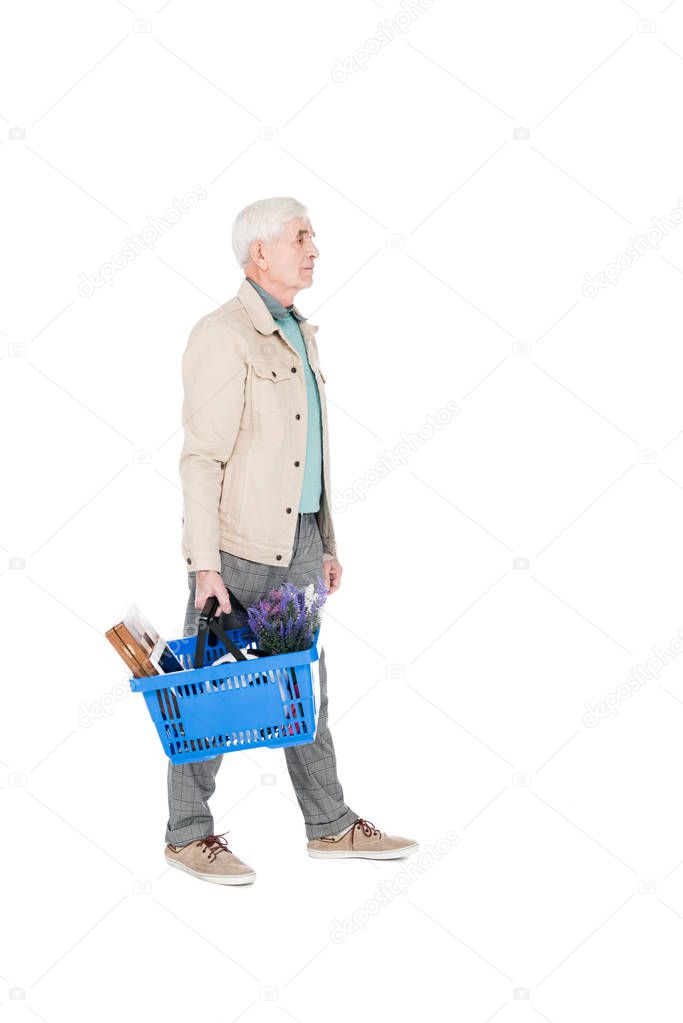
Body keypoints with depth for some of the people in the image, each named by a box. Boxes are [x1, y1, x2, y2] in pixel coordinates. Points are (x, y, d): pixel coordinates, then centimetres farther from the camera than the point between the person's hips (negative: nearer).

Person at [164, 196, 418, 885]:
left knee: (305, 682, 13)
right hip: (236, 542, -8)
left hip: (294, 541, 8)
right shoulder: (223, 336, -13)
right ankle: (188, 834, 15)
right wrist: (205, 567, -21)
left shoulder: (299, 336, 15)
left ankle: (330, 826, 22)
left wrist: (326, 544, 18)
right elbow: (202, 458, -18)